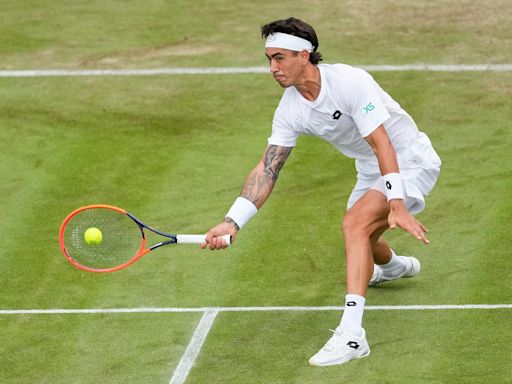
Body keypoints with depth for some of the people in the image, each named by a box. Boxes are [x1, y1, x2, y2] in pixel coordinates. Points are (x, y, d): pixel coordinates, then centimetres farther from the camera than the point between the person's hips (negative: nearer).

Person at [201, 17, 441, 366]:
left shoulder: (349, 82, -30)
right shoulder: (290, 110, -10)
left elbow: (383, 145, -33)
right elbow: (267, 170, -11)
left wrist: (397, 205, -40)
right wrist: (232, 222, -21)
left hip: (409, 160, -8)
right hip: (371, 170, 8)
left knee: (356, 222, -29)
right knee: (360, 239, 25)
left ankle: (351, 334, -35)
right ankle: (395, 266, 64)